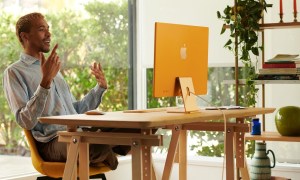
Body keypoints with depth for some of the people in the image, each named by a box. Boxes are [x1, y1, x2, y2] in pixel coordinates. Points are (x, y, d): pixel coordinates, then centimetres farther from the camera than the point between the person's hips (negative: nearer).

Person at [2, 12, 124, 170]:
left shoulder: (52, 69, 28)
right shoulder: (14, 72, 1)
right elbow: (25, 122, -13)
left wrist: (100, 87, 16)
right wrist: (46, 81, -22)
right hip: (51, 143, -6)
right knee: (99, 146, -38)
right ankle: (105, 155, -6)